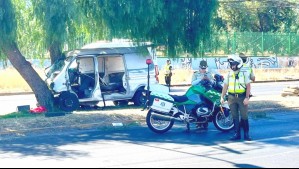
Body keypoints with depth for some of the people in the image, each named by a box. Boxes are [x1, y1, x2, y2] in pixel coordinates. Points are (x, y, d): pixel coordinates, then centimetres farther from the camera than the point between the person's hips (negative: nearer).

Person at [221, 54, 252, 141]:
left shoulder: (244, 74, -1)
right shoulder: (229, 74, 8)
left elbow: (248, 86, -4)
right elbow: (225, 86, 11)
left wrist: (247, 98, -12)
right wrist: (222, 97, 3)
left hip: (242, 97, -3)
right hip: (232, 97, 3)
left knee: (244, 116, -1)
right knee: (235, 117, 5)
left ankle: (246, 134, 9)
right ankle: (237, 134, 11)